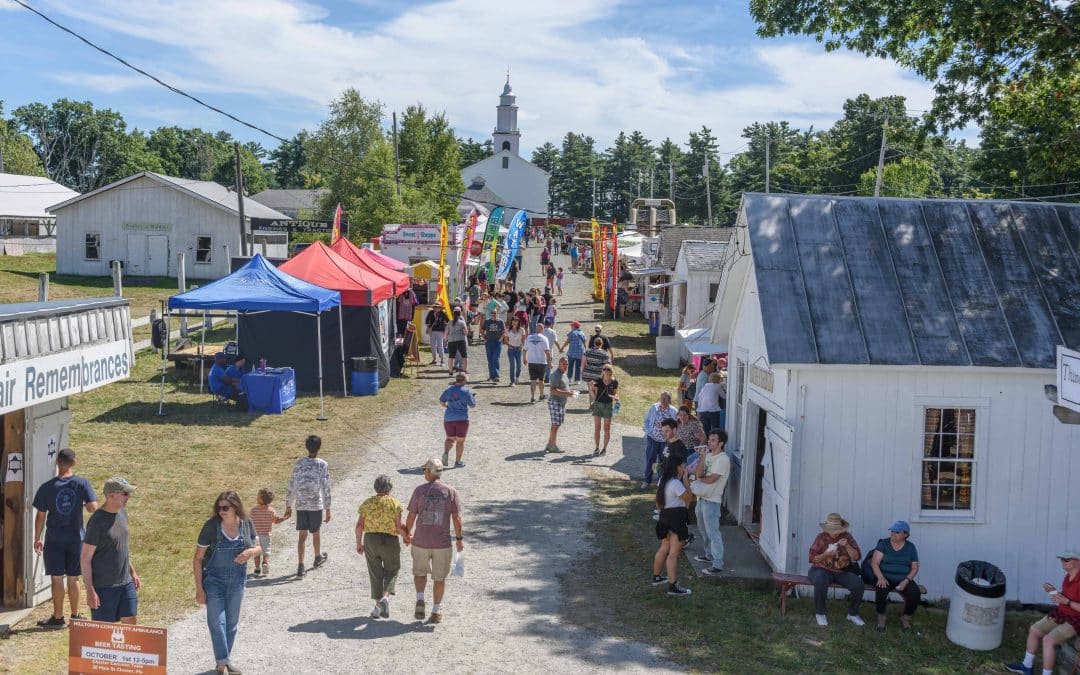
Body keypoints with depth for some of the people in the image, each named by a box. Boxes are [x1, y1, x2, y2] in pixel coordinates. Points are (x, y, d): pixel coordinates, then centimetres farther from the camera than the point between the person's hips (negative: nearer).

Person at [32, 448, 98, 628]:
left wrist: (37, 539, 8)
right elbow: (93, 508, -14)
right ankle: (75, 616, 22)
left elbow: (40, 516, -3)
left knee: (57, 578, 6)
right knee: (73, 579, 13)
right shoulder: (82, 483, -7)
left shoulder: (47, 487, -6)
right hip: (76, 538, 1)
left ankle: (58, 618, 13)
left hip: (54, 539, -1)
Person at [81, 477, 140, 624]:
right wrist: (90, 591, -17)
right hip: (104, 587, -7)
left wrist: (132, 572, 19)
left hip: (126, 583, 7)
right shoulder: (97, 521, -18)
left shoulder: (122, 513, 6)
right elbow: (85, 558, -15)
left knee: (131, 621, 7)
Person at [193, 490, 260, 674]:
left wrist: (250, 552, -18)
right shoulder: (211, 525, -16)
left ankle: (224, 660, 29)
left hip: (237, 580, 3)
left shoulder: (247, 523, -7)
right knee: (217, 622, -8)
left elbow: (258, 547, 7)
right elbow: (198, 558, -10)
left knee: (231, 623, 13)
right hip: (214, 580, -3)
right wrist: (199, 588, -12)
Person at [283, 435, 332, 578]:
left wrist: (288, 506, 12)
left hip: (301, 505, 2)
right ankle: (318, 557, 40)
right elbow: (326, 488, -9)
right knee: (315, 533, 18)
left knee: (302, 535, 4)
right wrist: (328, 510, -3)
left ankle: (300, 567, -3)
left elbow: (291, 486, 2)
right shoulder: (323, 465, -9)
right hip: (316, 505, -2)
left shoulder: (299, 463, -2)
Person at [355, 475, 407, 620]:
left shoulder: (367, 503, 2)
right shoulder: (394, 503, -7)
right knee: (391, 571, 14)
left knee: (375, 573, 13)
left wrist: (358, 543, 8)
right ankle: (385, 597, -8)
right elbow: (399, 527, -11)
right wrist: (406, 537, 6)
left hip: (370, 540, 3)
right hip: (389, 541, -3)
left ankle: (378, 605, 15)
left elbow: (359, 525, -1)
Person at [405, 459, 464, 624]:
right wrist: (459, 539, 5)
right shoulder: (451, 491, -4)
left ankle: (420, 600, 2)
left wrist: (407, 533, 15)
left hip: (420, 541, 0)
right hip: (442, 542, 0)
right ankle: (436, 612, 18)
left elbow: (411, 516, -2)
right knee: (439, 578, 13)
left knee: (420, 572, 22)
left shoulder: (419, 490, -5)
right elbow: (456, 518, -5)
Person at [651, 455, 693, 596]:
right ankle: (673, 586, -4)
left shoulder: (664, 479, 7)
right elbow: (688, 498, -17)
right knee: (674, 553, -6)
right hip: (676, 517, -9)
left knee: (664, 548, 23)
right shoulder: (676, 483, -23)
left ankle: (656, 577, 36)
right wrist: (686, 480, -15)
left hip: (665, 515, 9)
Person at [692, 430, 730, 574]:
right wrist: (703, 456, -12)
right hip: (702, 497, 9)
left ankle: (717, 564, -3)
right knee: (705, 529, 21)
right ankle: (709, 555, 36)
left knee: (713, 532, -7)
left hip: (712, 500, -9)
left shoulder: (723, 459, -17)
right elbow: (698, 473, -1)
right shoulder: (708, 455, 9)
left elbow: (711, 479, -21)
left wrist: (697, 479, -3)